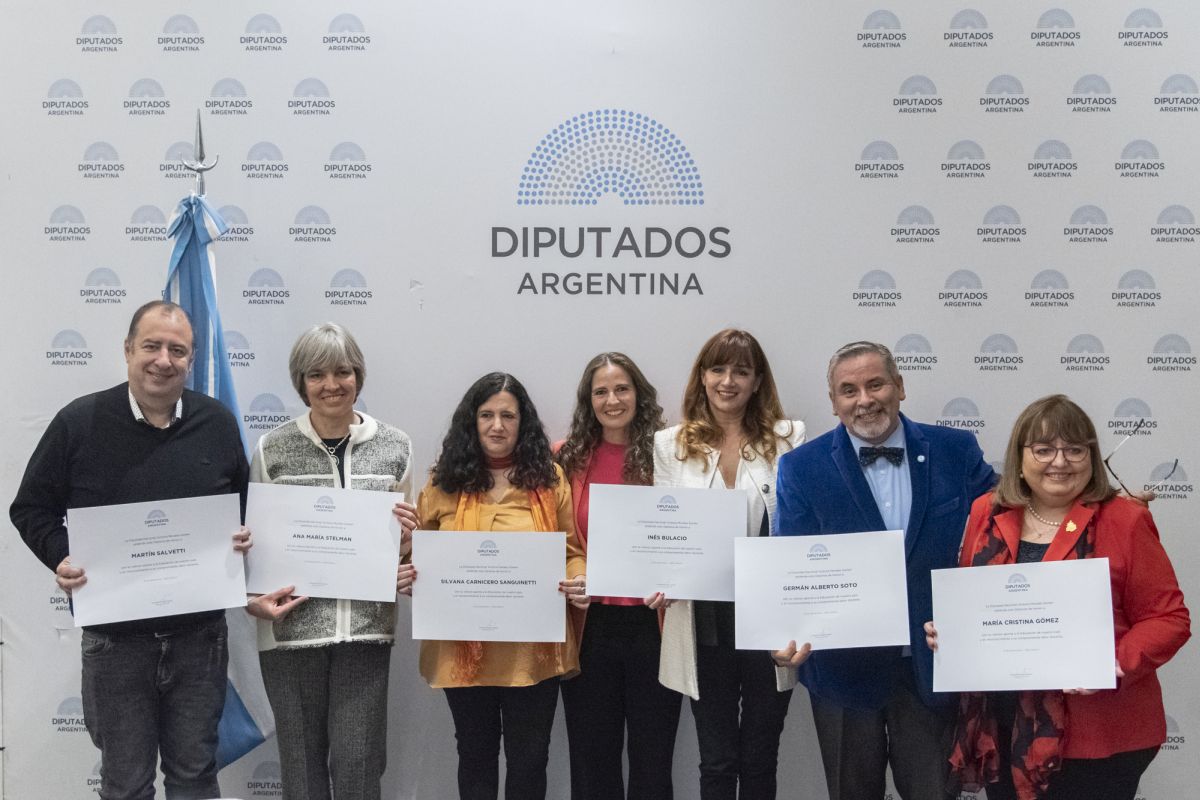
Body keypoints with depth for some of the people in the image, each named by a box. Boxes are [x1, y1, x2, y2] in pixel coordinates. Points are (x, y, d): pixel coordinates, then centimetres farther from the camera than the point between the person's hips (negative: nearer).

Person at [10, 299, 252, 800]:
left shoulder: (217, 423, 2)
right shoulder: (80, 422, -4)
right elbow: (31, 508, 3)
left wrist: (243, 538, -6)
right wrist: (61, 558, -14)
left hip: (199, 633, 2)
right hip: (115, 639, -1)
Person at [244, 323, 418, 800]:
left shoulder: (394, 447, 5)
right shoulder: (273, 450, 0)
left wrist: (406, 539, -9)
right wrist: (253, 598, -11)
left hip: (366, 626, 1)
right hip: (292, 626, 0)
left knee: (358, 760, 2)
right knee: (301, 758, 8)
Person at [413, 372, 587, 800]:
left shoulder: (549, 477, 2)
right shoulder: (445, 480, 3)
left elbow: (572, 552, 4)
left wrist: (578, 582, -16)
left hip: (532, 647, -1)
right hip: (463, 648, 1)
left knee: (528, 758, 8)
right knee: (475, 753, 16)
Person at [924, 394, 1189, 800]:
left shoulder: (1125, 521, -7)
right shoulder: (987, 513, 4)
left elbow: (1168, 618, -6)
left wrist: (1118, 665, -22)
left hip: (1096, 735, -4)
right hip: (999, 727, 4)